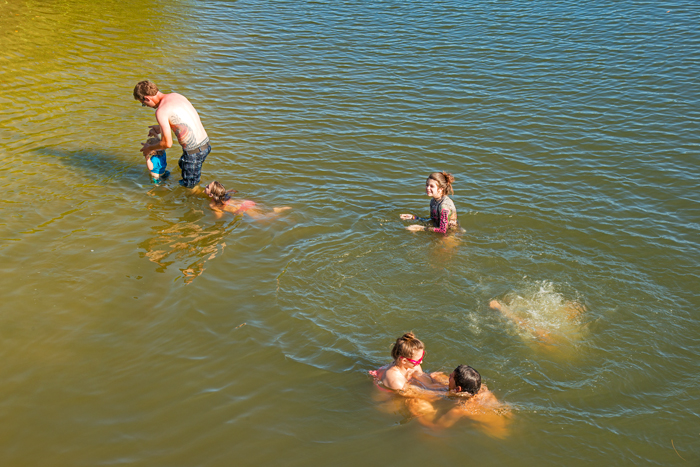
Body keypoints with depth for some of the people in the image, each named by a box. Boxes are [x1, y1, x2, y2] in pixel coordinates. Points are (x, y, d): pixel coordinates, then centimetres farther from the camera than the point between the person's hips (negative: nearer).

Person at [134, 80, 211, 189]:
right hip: (205, 142, 9)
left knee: (189, 186, 12)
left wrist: (149, 148, 4)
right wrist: (161, 128, 32)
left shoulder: (161, 111, -19)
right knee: (182, 164, 35)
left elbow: (167, 143, -16)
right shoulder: (175, 95, 8)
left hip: (194, 150, -9)